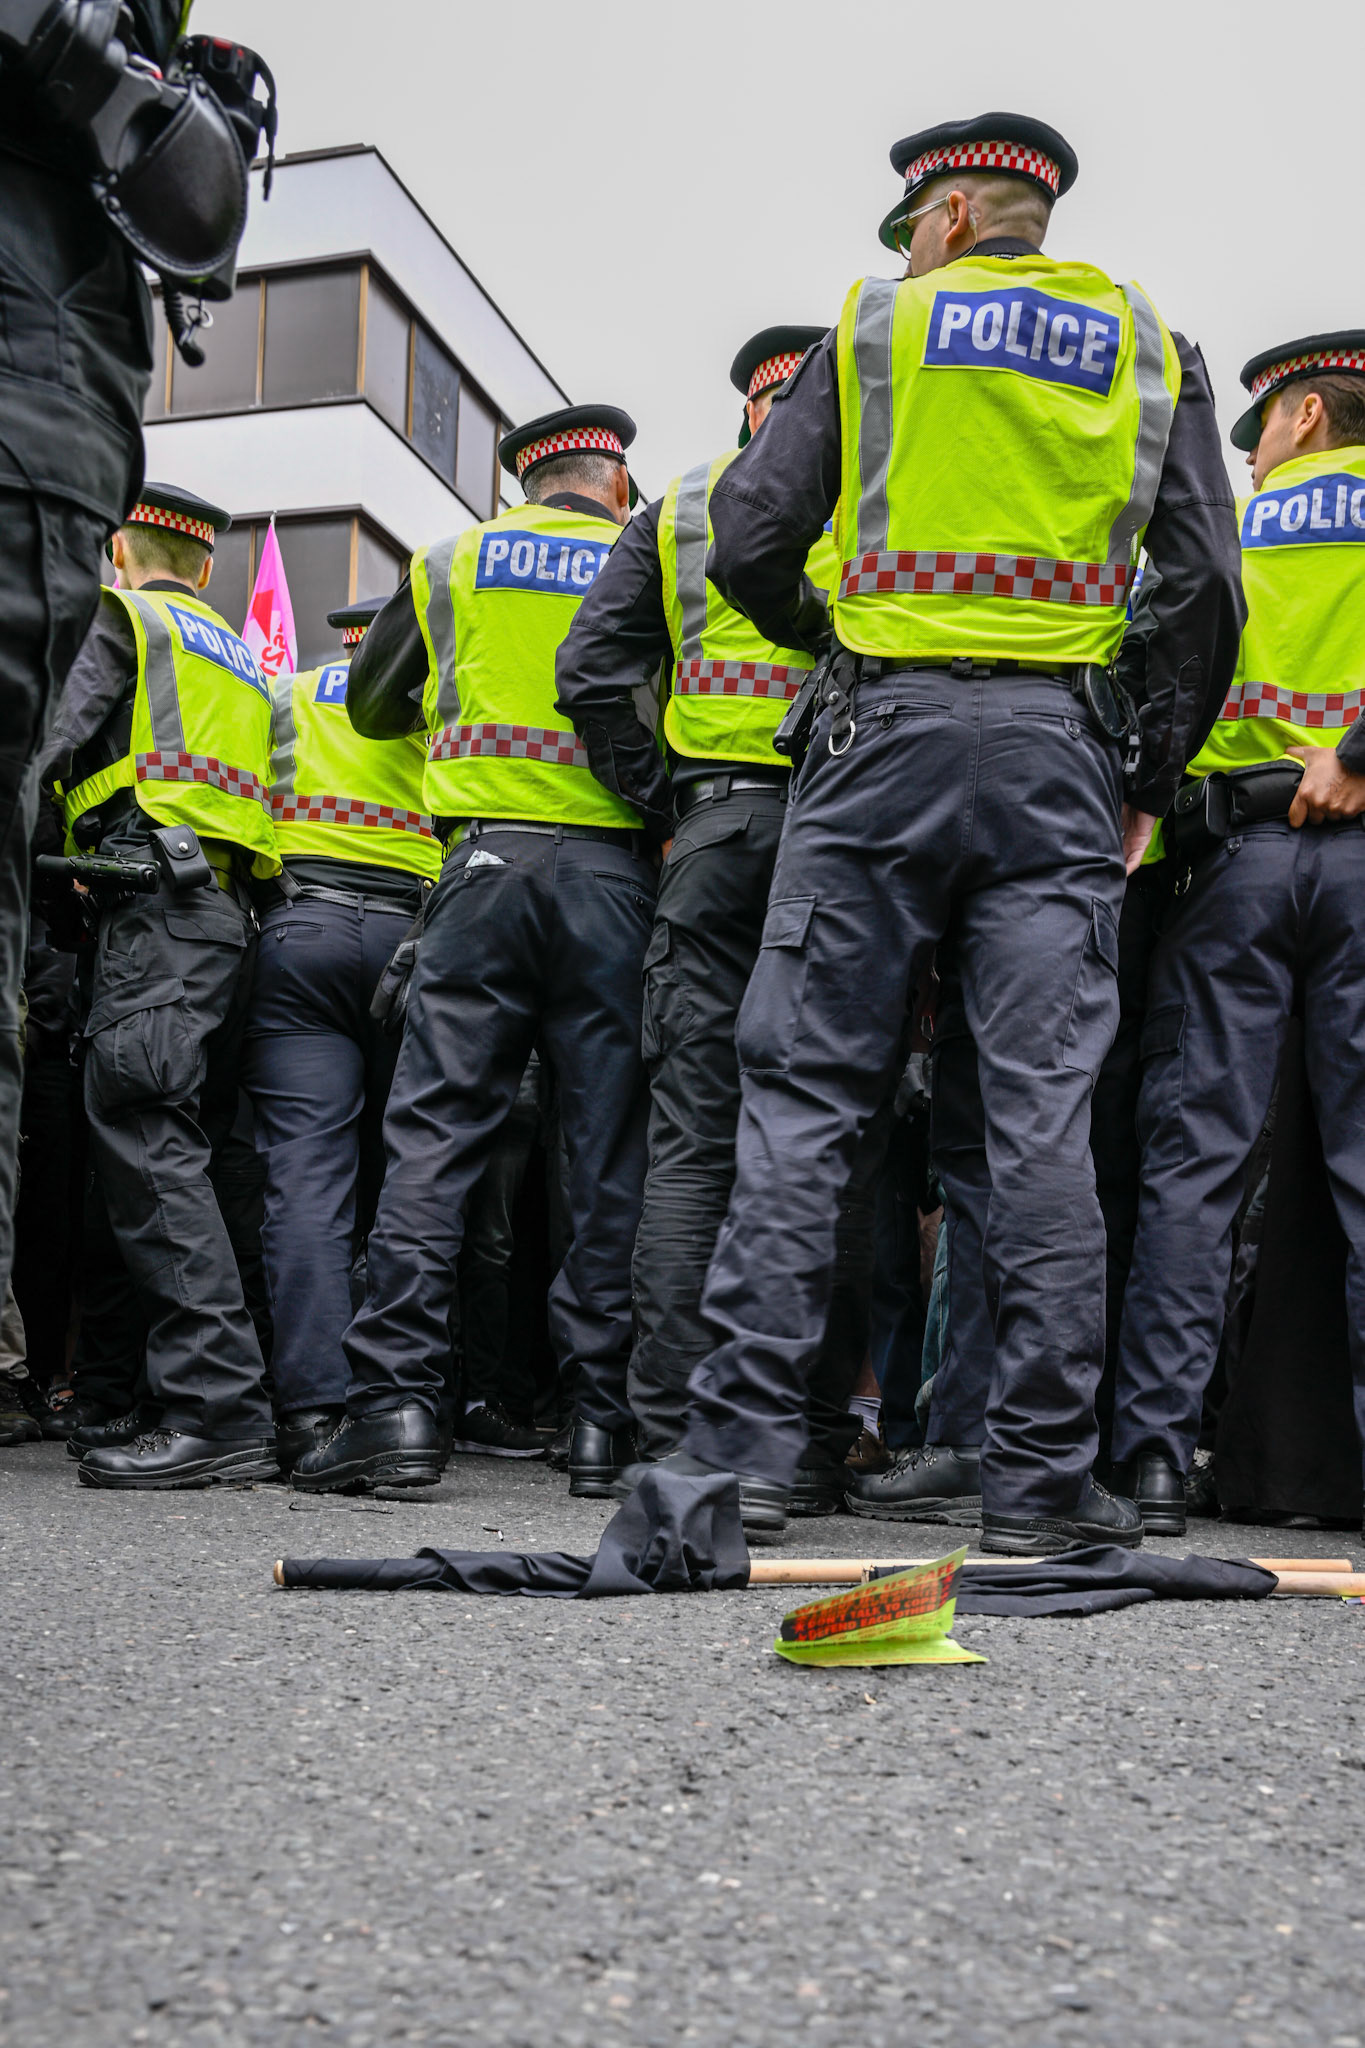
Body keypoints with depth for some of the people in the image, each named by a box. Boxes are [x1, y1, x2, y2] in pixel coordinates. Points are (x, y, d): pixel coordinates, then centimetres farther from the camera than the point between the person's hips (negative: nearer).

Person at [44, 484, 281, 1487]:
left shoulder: (121, 619, 8)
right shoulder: (239, 657, 31)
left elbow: (54, 745, -2)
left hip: (160, 904, -8)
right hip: (232, 907, 8)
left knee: (145, 1140, -16)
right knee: (184, 1154, 6)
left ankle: (220, 1410, -24)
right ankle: (191, 1400, 4)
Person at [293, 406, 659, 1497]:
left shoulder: (454, 561, 15)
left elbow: (371, 707, 24)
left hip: (490, 858, 0)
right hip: (614, 866, 0)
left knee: (434, 1130, -1)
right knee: (611, 1149, 2)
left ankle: (396, 1399, -8)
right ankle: (604, 1415, 4)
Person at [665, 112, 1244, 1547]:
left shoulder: (874, 327, 11)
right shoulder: (1147, 348, 17)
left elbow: (749, 542, 4)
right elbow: (1203, 585, 7)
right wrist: (1157, 771, 13)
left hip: (887, 729, -1)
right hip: (1059, 745, 2)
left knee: (801, 1092, 1)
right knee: (1042, 1109, 0)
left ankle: (743, 1444, 0)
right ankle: (1043, 1474, 1)